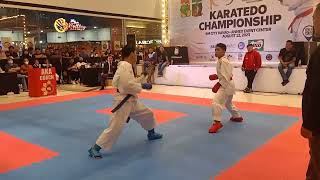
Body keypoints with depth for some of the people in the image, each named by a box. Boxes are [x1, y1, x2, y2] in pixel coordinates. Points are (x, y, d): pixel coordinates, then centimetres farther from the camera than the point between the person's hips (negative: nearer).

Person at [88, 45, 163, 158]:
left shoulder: (127, 66, 11)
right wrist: (142, 86, -18)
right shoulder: (125, 66, -21)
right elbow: (127, 85, -30)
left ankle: (151, 134, 48)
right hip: (123, 101, -10)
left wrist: (144, 76, 18)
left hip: (131, 101, 11)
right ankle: (95, 148, -1)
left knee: (148, 114, 23)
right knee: (115, 127, -12)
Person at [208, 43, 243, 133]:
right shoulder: (221, 60, 10)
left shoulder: (223, 61, -21)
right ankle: (237, 116, 47)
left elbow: (226, 76, -26)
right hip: (228, 85, 11)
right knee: (228, 103, 28)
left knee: (216, 102, -21)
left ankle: (217, 122, -21)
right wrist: (216, 76, 7)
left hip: (226, 85, -11)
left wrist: (218, 85, -25)